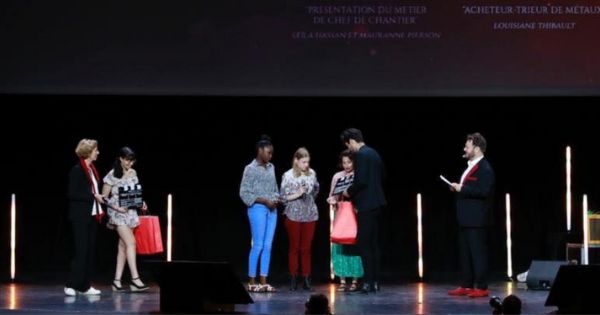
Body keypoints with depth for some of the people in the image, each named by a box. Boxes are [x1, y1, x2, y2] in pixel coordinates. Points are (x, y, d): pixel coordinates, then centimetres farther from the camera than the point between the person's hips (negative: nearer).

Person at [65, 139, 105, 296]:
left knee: (90, 250, 8)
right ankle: (71, 286, -6)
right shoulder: (77, 170, -11)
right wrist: (93, 196, -17)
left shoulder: (92, 169, 13)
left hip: (92, 216, 8)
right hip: (80, 217, -8)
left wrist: (99, 198, 5)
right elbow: (72, 193, -16)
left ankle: (85, 286, 12)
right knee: (81, 250, -10)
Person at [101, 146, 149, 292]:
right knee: (131, 242, -18)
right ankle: (135, 279, -20)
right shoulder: (112, 175, -8)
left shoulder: (133, 173, 9)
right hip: (118, 213, -6)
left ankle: (117, 281, 9)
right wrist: (116, 208, -18)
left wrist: (141, 203, 2)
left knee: (123, 246, 5)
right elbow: (104, 197, -6)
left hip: (131, 212, 6)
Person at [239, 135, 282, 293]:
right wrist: (264, 201, -14)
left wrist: (276, 199, -3)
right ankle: (252, 282, 2)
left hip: (271, 210, 6)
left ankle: (264, 281, 8)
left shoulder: (271, 167, 12)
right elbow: (244, 193, -9)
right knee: (258, 245, -5)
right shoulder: (251, 169, -6)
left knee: (268, 246, 4)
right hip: (258, 209, -6)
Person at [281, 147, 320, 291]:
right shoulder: (288, 176, -7)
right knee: (294, 247, 3)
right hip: (294, 215, -3)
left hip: (310, 215, 3)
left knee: (307, 248, 5)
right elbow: (283, 197, -6)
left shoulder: (312, 173, 3)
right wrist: (297, 195, -18)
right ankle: (293, 279, 7)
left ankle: (306, 279, 9)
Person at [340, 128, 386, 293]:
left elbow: (361, 181, -21)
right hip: (376, 203, 9)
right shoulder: (374, 153, 14)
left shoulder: (360, 155, -14)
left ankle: (368, 282, -8)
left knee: (364, 244, -7)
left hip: (366, 205, -9)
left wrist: (349, 192, -4)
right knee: (373, 244, 11)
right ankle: (375, 281, 13)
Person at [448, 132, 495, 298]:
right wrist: (457, 188, 8)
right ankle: (467, 286, 17)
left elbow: (483, 191, -24)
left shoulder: (484, 168, -13)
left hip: (476, 219, -10)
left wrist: (462, 188, -20)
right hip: (466, 218, 10)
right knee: (465, 253, 11)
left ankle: (481, 288, -3)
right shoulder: (470, 166, 18)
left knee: (478, 252, -6)